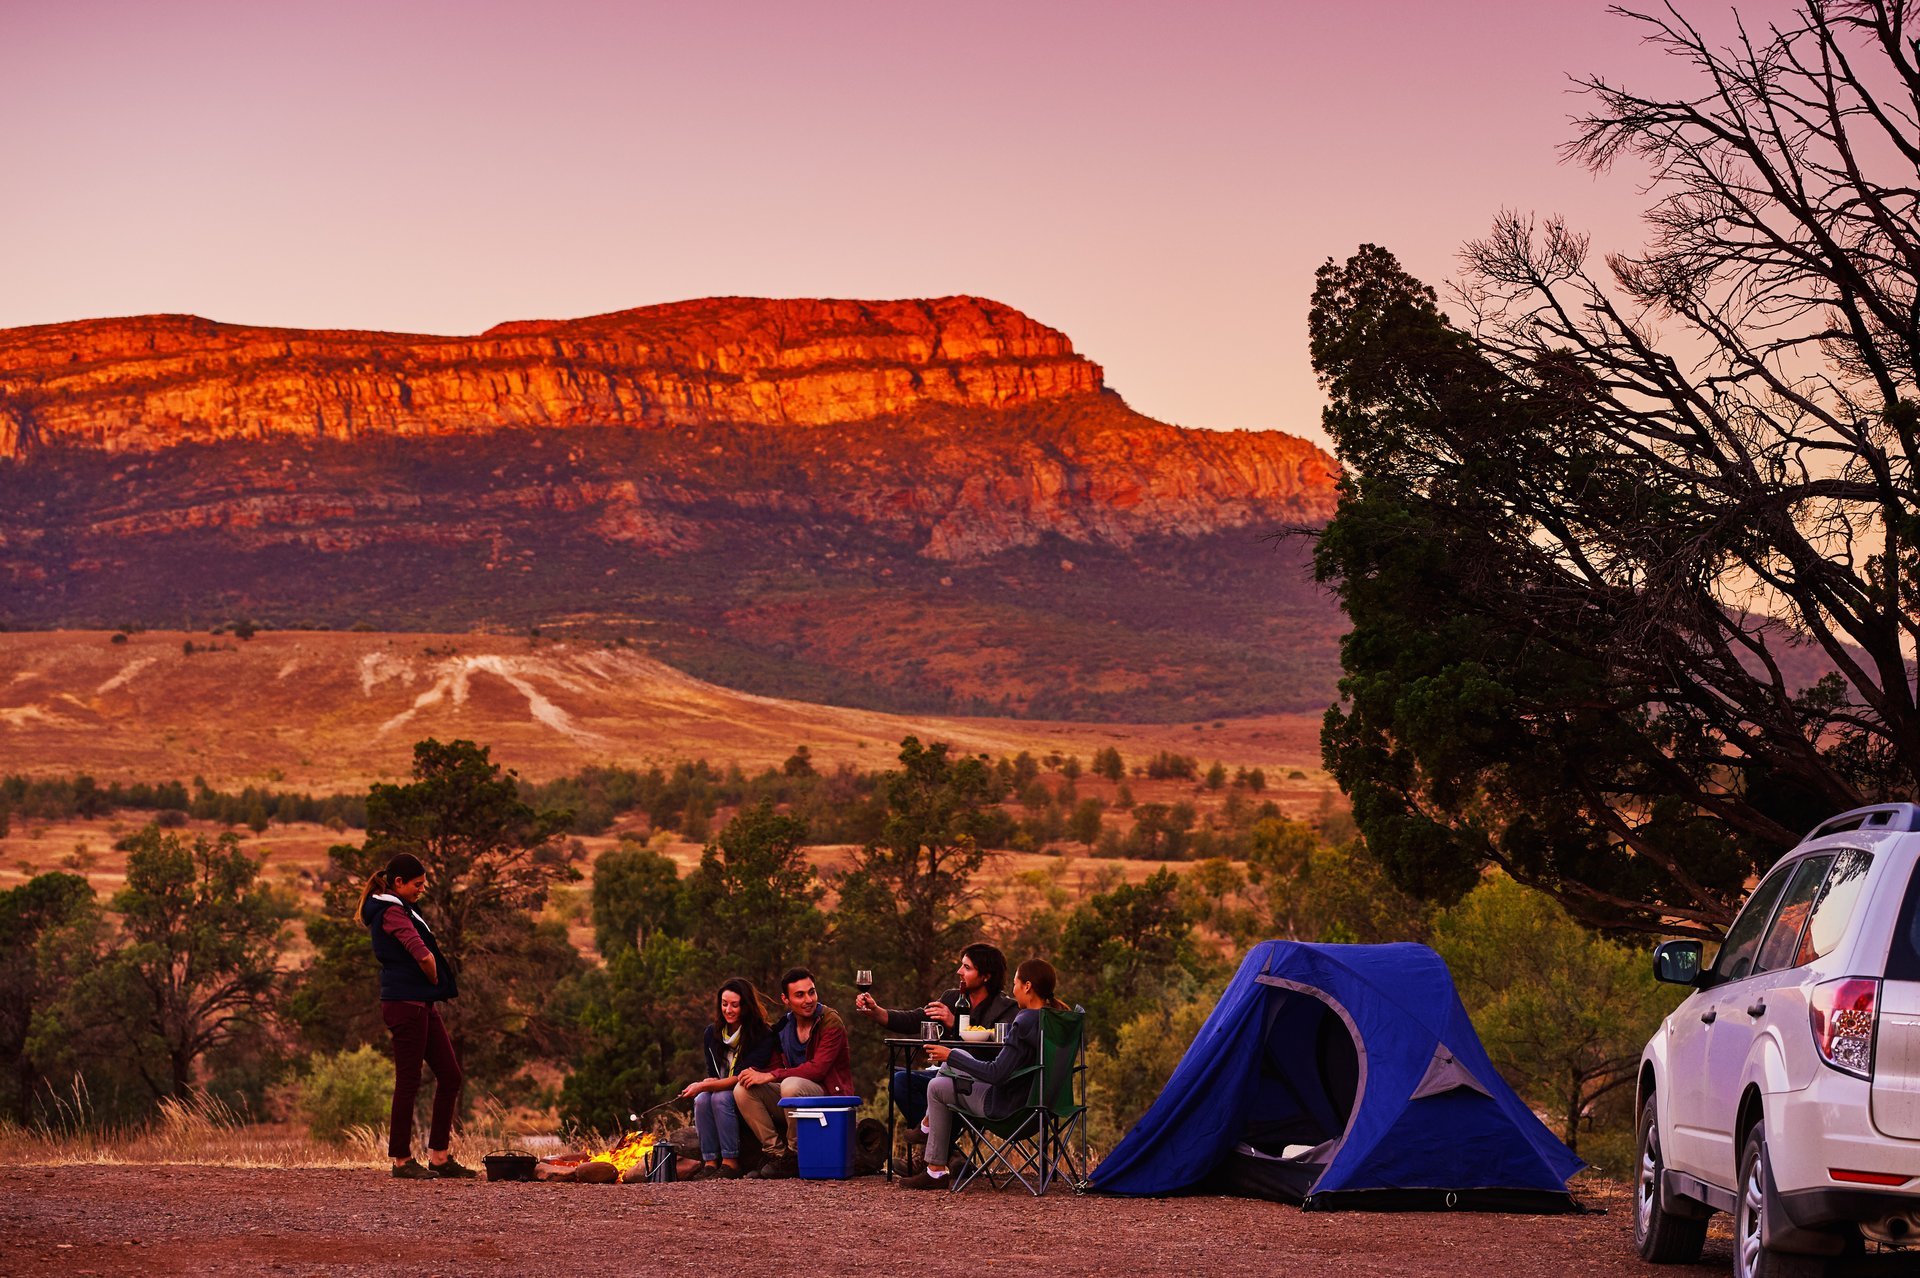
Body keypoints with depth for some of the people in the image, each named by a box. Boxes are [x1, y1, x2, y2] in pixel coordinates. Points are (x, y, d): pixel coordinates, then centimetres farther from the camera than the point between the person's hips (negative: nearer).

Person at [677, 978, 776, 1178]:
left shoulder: (762, 1036, -14)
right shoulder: (712, 1033, 5)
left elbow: (743, 1078, -21)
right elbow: (713, 1074, 9)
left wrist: (703, 1086, -28)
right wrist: (705, 1085, -16)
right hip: (722, 1090, 5)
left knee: (720, 1098, -33)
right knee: (701, 1100, -27)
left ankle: (730, 1163, -31)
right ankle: (709, 1163, -28)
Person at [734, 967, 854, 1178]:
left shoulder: (831, 1022, -12)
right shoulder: (784, 1026, 9)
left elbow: (817, 1068, -22)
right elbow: (779, 1066, 10)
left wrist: (770, 1076, -24)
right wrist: (756, 1074, -13)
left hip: (830, 1095, -7)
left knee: (791, 1085, -37)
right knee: (743, 1090, -12)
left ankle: (794, 1158, -20)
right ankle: (777, 1153, -11)